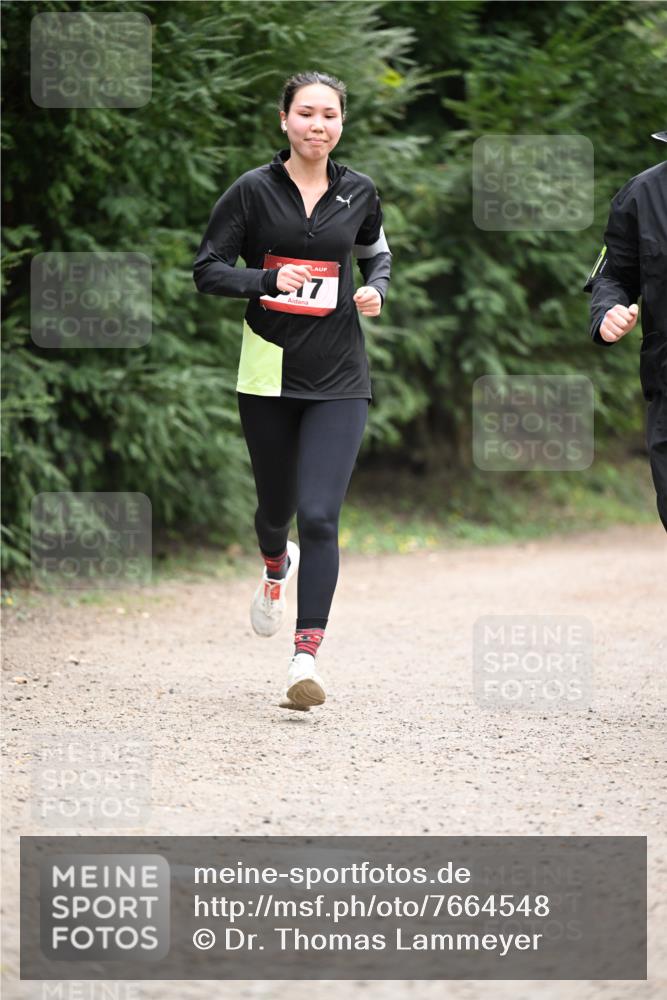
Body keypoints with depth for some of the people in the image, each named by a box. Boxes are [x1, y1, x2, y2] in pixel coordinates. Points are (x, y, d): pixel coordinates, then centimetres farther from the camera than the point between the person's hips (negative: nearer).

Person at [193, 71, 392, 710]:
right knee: (276, 506, 16)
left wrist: (375, 288, 2)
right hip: (269, 370, 0)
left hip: (338, 378, 0)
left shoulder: (358, 192, 4)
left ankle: (306, 657, -13)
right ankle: (276, 568, 54)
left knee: (319, 517, -13)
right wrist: (269, 280, -19)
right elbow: (208, 270, -3)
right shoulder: (253, 191, -3)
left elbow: (376, 251, 23)